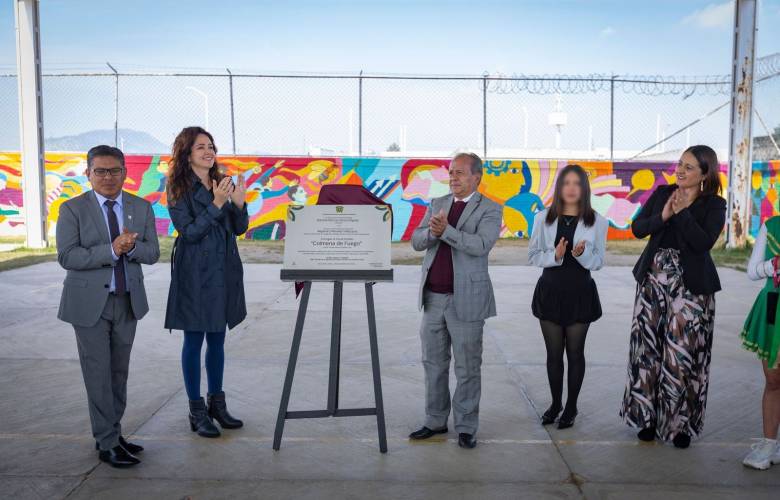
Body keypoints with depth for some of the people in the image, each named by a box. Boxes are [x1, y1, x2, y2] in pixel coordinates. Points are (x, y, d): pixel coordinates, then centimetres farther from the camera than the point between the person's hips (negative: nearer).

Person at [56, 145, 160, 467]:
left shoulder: (142, 208, 4)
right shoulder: (73, 209, -4)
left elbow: (152, 253, 0)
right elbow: (66, 256, -14)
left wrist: (131, 246, -21)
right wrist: (112, 250, -24)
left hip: (128, 301, 4)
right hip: (90, 302, -3)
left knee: (119, 371, 13)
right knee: (98, 374, 0)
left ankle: (113, 433, 27)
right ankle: (107, 443, 10)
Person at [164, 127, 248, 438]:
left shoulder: (223, 183, 8)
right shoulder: (179, 189, -6)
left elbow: (240, 228, 8)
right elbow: (189, 231, -14)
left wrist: (239, 204, -10)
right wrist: (216, 204, -21)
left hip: (224, 271, 5)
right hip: (195, 273, -5)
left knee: (217, 339, 14)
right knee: (194, 340, 3)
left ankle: (217, 403, 26)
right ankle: (196, 411, 14)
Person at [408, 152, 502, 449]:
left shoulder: (490, 210, -4)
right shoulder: (437, 204, 11)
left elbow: (481, 245, -20)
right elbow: (416, 242, 3)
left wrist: (446, 230, -27)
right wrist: (432, 231, -17)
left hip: (466, 299, -5)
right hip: (433, 297, 5)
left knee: (467, 367, 3)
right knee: (433, 363, 12)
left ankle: (466, 427, 16)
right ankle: (436, 421, 25)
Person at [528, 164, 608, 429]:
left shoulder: (597, 222, -4)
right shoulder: (543, 218, -1)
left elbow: (598, 262, -2)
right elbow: (533, 255, 0)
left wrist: (582, 253, -23)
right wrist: (555, 256, -19)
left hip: (580, 292, -1)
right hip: (550, 290, 1)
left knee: (575, 352, 9)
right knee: (553, 352, 11)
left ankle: (571, 406, 25)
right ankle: (555, 403, 28)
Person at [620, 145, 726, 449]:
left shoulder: (714, 205, -1)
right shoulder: (662, 193, 7)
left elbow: (704, 243, -15)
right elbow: (637, 228, 1)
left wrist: (682, 212, -17)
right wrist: (663, 216, -14)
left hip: (690, 286, -3)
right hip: (653, 279, 3)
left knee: (684, 353, -2)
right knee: (648, 348, 5)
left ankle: (681, 422, 12)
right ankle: (648, 416, 18)